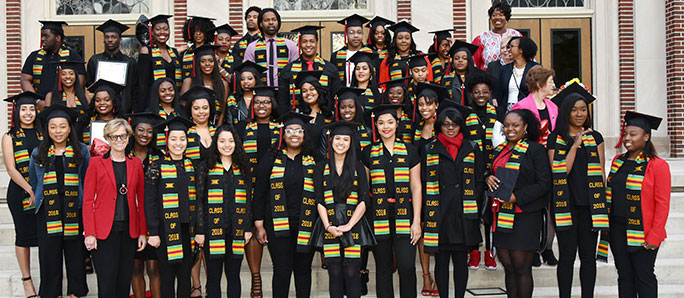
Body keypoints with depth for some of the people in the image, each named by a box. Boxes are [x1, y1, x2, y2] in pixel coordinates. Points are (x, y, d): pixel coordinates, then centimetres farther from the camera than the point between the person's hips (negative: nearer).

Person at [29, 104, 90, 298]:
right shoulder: (38, 153, 8)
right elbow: (33, 182, 20)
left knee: (75, 253, 2)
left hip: (74, 211, -1)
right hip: (47, 212, 1)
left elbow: (87, 180, 13)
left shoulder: (81, 151, 5)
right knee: (49, 255, 3)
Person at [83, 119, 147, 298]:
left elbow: (141, 201, 12)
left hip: (129, 231, 3)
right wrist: (89, 233, -10)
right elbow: (87, 201, -1)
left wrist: (143, 232, 6)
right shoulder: (96, 163, 0)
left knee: (124, 283, 7)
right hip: (104, 231, -3)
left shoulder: (136, 164, 10)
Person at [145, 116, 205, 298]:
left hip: (188, 229, 4)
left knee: (185, 277, 8)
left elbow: (198, 201, 10)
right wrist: (153, 233, -9)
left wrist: (200, 230, 5)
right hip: (166, 228, -3)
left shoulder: (191, 167, 8)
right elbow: (149, 203, -5)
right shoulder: (156, 167, -3)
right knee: (167, 278, 1)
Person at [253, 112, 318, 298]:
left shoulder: (313, 162, 7)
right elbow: (259, 194, 5)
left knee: (303, 269, 5)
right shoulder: (271, 160, 5)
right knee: (282, 270, -4)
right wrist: (259, 226, 0)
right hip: (278, 225, -1)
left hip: (305, 225, 1)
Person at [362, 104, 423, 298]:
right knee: (383, 268, 6)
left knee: (407, 266, -9)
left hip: (403, 215, 0)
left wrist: (416, 221, -2)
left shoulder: (409, 151, 7)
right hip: (379, 215, 1)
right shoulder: (368, 153, 7)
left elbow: (416, 188, 6)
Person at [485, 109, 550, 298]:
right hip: (500, 216, 6)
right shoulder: (499, 150, 15)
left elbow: (544, 184, -9)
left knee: (521, 268, -3)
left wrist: (517, 197, -18)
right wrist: (488, 179, -1)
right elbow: (492, 174, 24)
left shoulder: (535, 150, -4)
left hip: (524, 216, -6)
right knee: (508, 267, 9)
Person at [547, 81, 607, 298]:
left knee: (588, 257, 5)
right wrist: (575, 145, -11)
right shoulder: (555, 139, 3)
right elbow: (559, 172, -8)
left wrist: (602, 203, 3)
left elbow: (601, 173, 10)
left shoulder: (595, 138, 10)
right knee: (567, 257, 1)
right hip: (566, 205, -2)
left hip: (590, 205, 2)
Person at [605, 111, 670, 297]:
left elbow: (662, 205, -10)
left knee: (644, 278, 3)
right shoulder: (617, 161, 10)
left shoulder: (657, 165, -8)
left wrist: (654, 237, -15)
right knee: (624, 277, 11)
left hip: (641, 234, -5)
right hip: (617, 231, 5)